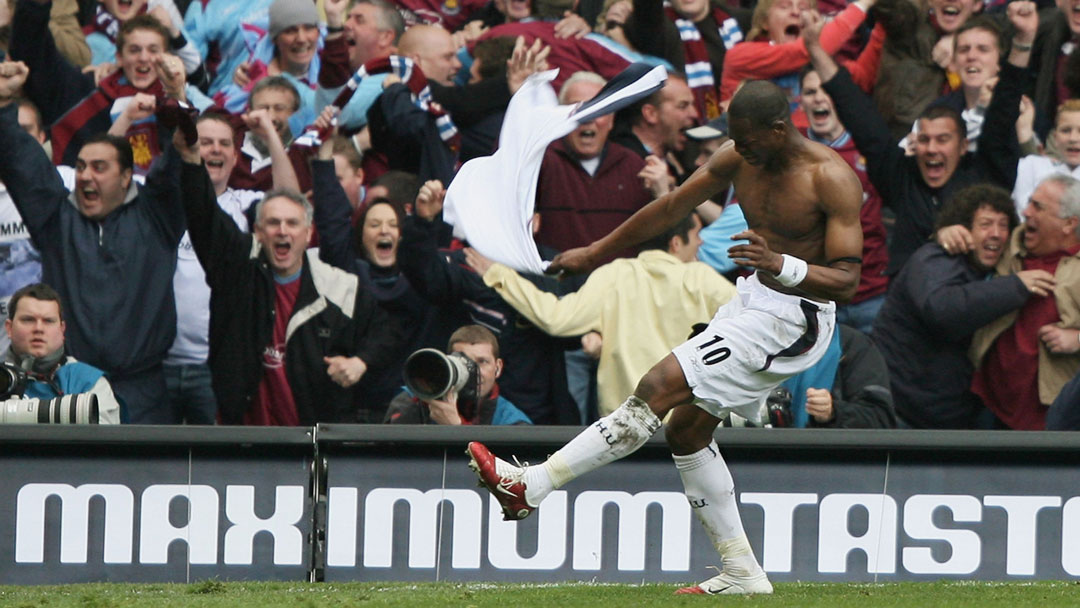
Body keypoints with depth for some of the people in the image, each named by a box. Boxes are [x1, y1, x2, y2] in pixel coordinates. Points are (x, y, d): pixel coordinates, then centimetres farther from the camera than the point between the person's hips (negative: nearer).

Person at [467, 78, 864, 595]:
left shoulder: (832, 179, -21)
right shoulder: (740, 160, 2)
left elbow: (847, 280, -24)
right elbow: (672, 208, 15)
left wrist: (781, 266, -41)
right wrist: (595, 253, 21)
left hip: (791, 320, -9)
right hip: (752, 301, 9)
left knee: (659, 388, -17)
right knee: (685, 431, 9)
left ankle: (530, 487, -15)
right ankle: (742, 572, 14)